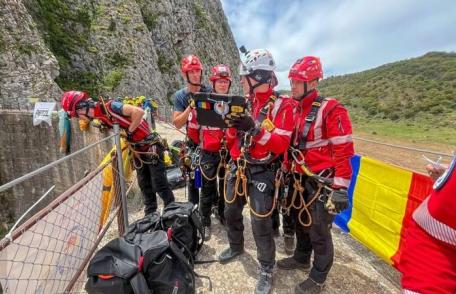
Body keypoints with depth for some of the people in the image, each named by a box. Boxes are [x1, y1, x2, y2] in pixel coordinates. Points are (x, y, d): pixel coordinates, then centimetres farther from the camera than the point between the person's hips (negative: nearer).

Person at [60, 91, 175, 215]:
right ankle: (150, 214, 31)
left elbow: (139, 111, -31)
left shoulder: (110, 106, -20)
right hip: (138, 150, 9)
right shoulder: (99, 118, 7)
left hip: (151, 147, -9)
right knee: (144, 185, 15)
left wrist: (130, 132, -20)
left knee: (159, 185, -3)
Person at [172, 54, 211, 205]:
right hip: (193, 143, 0)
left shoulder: (209, 91, -3)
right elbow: (177, 123, -11)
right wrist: (190, 107, -22)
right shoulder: (180, 96, -3)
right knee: (193, 178, 8)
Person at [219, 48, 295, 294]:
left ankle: (266, 269, 28)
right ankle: (236, 247, 48)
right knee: (231, 212, 20)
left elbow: (281, 145, -19)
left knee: (261, 224, 1)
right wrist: (232, 126, -14)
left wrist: (254, 128, -30)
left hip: (261, 172, -6)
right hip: (237, 168, 6)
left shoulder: (282, 106, -9)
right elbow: (231, 142, 7)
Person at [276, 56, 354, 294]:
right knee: (300, 222, 22)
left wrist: (340, 188, -17)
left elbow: (343, 152, -17)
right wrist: (287, 173, 17)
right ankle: (301, 258, 46)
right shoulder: (294, 110, 8)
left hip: (321, 182, -7)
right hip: (298, 179, 7)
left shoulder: (331, 110, -15)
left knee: (318, 231, 8)